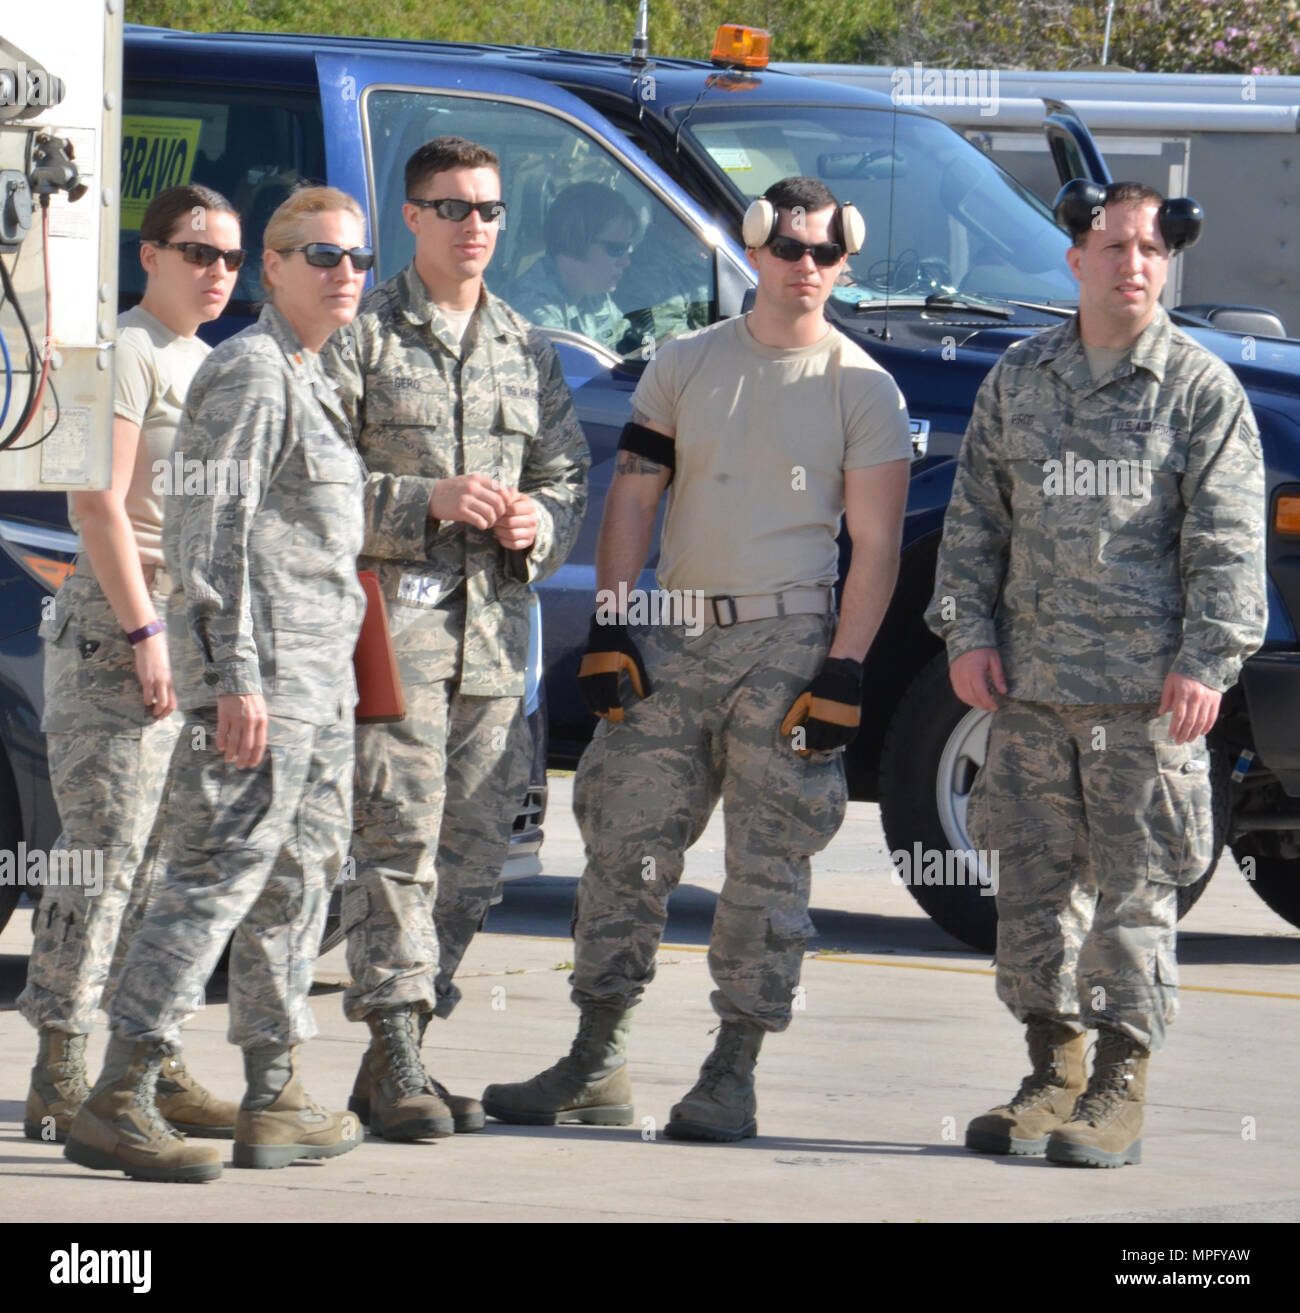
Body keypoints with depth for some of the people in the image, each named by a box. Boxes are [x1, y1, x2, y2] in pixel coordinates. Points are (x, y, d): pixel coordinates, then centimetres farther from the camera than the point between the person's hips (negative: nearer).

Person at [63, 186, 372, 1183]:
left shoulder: (310, 382, 19)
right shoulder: (250, 372, -11)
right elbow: (212, 533, -17)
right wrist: (236, 678, -23)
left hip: (319, 680, 10)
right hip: (260, 668, -10)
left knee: (297, 884, 12)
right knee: (216, 878, -13)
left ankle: (276, 1103, 18)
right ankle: (118, 1104, -15)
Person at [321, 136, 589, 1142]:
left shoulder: (529, 353, 18)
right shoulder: (361, 338, 2)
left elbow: (569, 479, 22)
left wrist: (541, 521, -1)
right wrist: (426, 500, -15)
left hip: (496, 634, 6)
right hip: (392, 618, -6)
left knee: (474, 851, 5)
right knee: (398, 839, -12)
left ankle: (397, 1058, 13)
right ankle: (398, 1067, -14)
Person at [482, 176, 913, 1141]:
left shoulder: (863, 391, 2)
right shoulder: (686, 367, 10)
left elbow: (877, 545, -1)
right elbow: (633, 500, 10)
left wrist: (842, 671, -10)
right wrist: (609, 629, 0)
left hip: (787, 645, -3)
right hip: (672, 642, 3)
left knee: (769, 865, -2)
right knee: (627, 846, 2)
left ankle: (733, 1076, 4)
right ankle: (598, 1066, 9)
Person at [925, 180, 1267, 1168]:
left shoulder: (1202, 390, 2)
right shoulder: (1019, 380, 13)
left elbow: (1227, 540, -1)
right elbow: (975, 518, 17)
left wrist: (1206, 660, -9)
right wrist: (967, 630, 6)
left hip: (1145, 688, -4)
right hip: (1031, 680, 4)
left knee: (1135, 886, -4)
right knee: (1034, 881, 6)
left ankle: (1121, 1088, 2)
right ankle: (1054, 1071, 16)